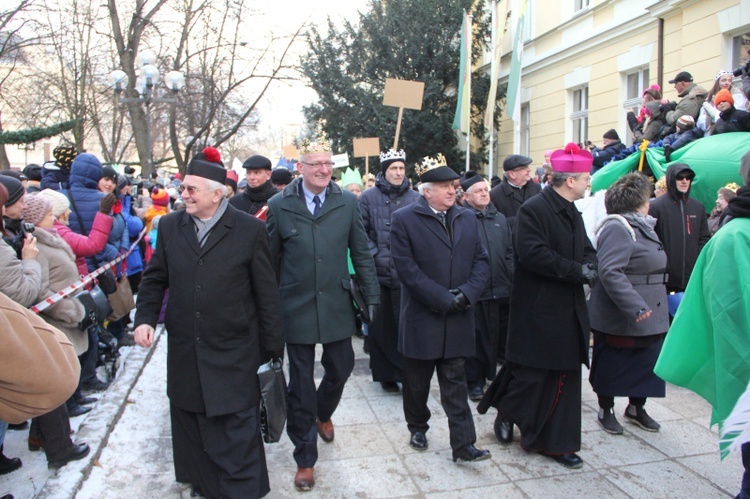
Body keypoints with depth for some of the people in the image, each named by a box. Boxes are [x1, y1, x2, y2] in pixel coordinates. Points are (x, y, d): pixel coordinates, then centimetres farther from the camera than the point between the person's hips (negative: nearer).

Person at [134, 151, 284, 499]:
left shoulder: (249, 229, -6)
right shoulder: (170, 226, 6)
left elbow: (267, 294, -5)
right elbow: (155, 279, 14)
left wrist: (273, 349, -4)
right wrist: (145, 318, -3)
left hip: (234, 359, -4)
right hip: (184, 356, 4)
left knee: (237, 440, 3)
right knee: (192, 431, 17)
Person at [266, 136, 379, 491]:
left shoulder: (347, 202, 0)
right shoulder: (279, 205, -4)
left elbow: (361, 253, 3)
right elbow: (270, 260, 2)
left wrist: (372, 296, 1)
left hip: (336, 305, 2)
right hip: (296, 308, -2)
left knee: (341, 369, 14)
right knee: (300, 384, 7)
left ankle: (323, 413, 50)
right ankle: (305, 459, 25)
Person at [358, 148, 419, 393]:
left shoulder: (415, 198, 6)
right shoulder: (369, 197, 4)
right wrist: (377, 255, -8)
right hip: (378, 272, 0)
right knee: (381, 325, 7)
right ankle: (385, 374, 21)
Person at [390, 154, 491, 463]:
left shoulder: (467, 218, 9)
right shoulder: (404, 219, -7)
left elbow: (481, 260, 7)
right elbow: (406, 268, -13)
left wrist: (467, 293, -10)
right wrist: (443, 299, -16)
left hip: (458, 318, 3)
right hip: (421, 318, -3)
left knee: (455, 383, 7)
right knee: (417, 380, 13)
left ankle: (463, 444, 12)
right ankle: (417, 427, 35)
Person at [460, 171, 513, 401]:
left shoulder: (500, 218, 12)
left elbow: (509, 251, 16)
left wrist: (509, 277, 9)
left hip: (501, 289, 5)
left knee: (502, 336, 15)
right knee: (476, 337, 4)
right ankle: (475, 381, 17)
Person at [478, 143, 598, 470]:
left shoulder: (573, 213, 15)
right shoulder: (533, 209, -14)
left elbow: (587, 250, 19)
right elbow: (534, 254, -25)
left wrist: (589, 266, -4)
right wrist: (578, 272, -20)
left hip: (569, 311, 9)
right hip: (538, 310, -8)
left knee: (564, 379, 11)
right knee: (531, 375, 3)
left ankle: (555, 443, 23)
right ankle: (506, 413, 31)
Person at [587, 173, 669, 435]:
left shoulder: (640, 226, 13)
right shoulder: (617, 228, -20)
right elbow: (610, 272, -30)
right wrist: (635, 307, -32)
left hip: (648, 317, 10)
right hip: (620, 319, -9)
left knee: (645, 364, 16)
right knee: (611, 365, 7)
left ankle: (636, 408, 34)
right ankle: (606, 410, 23)